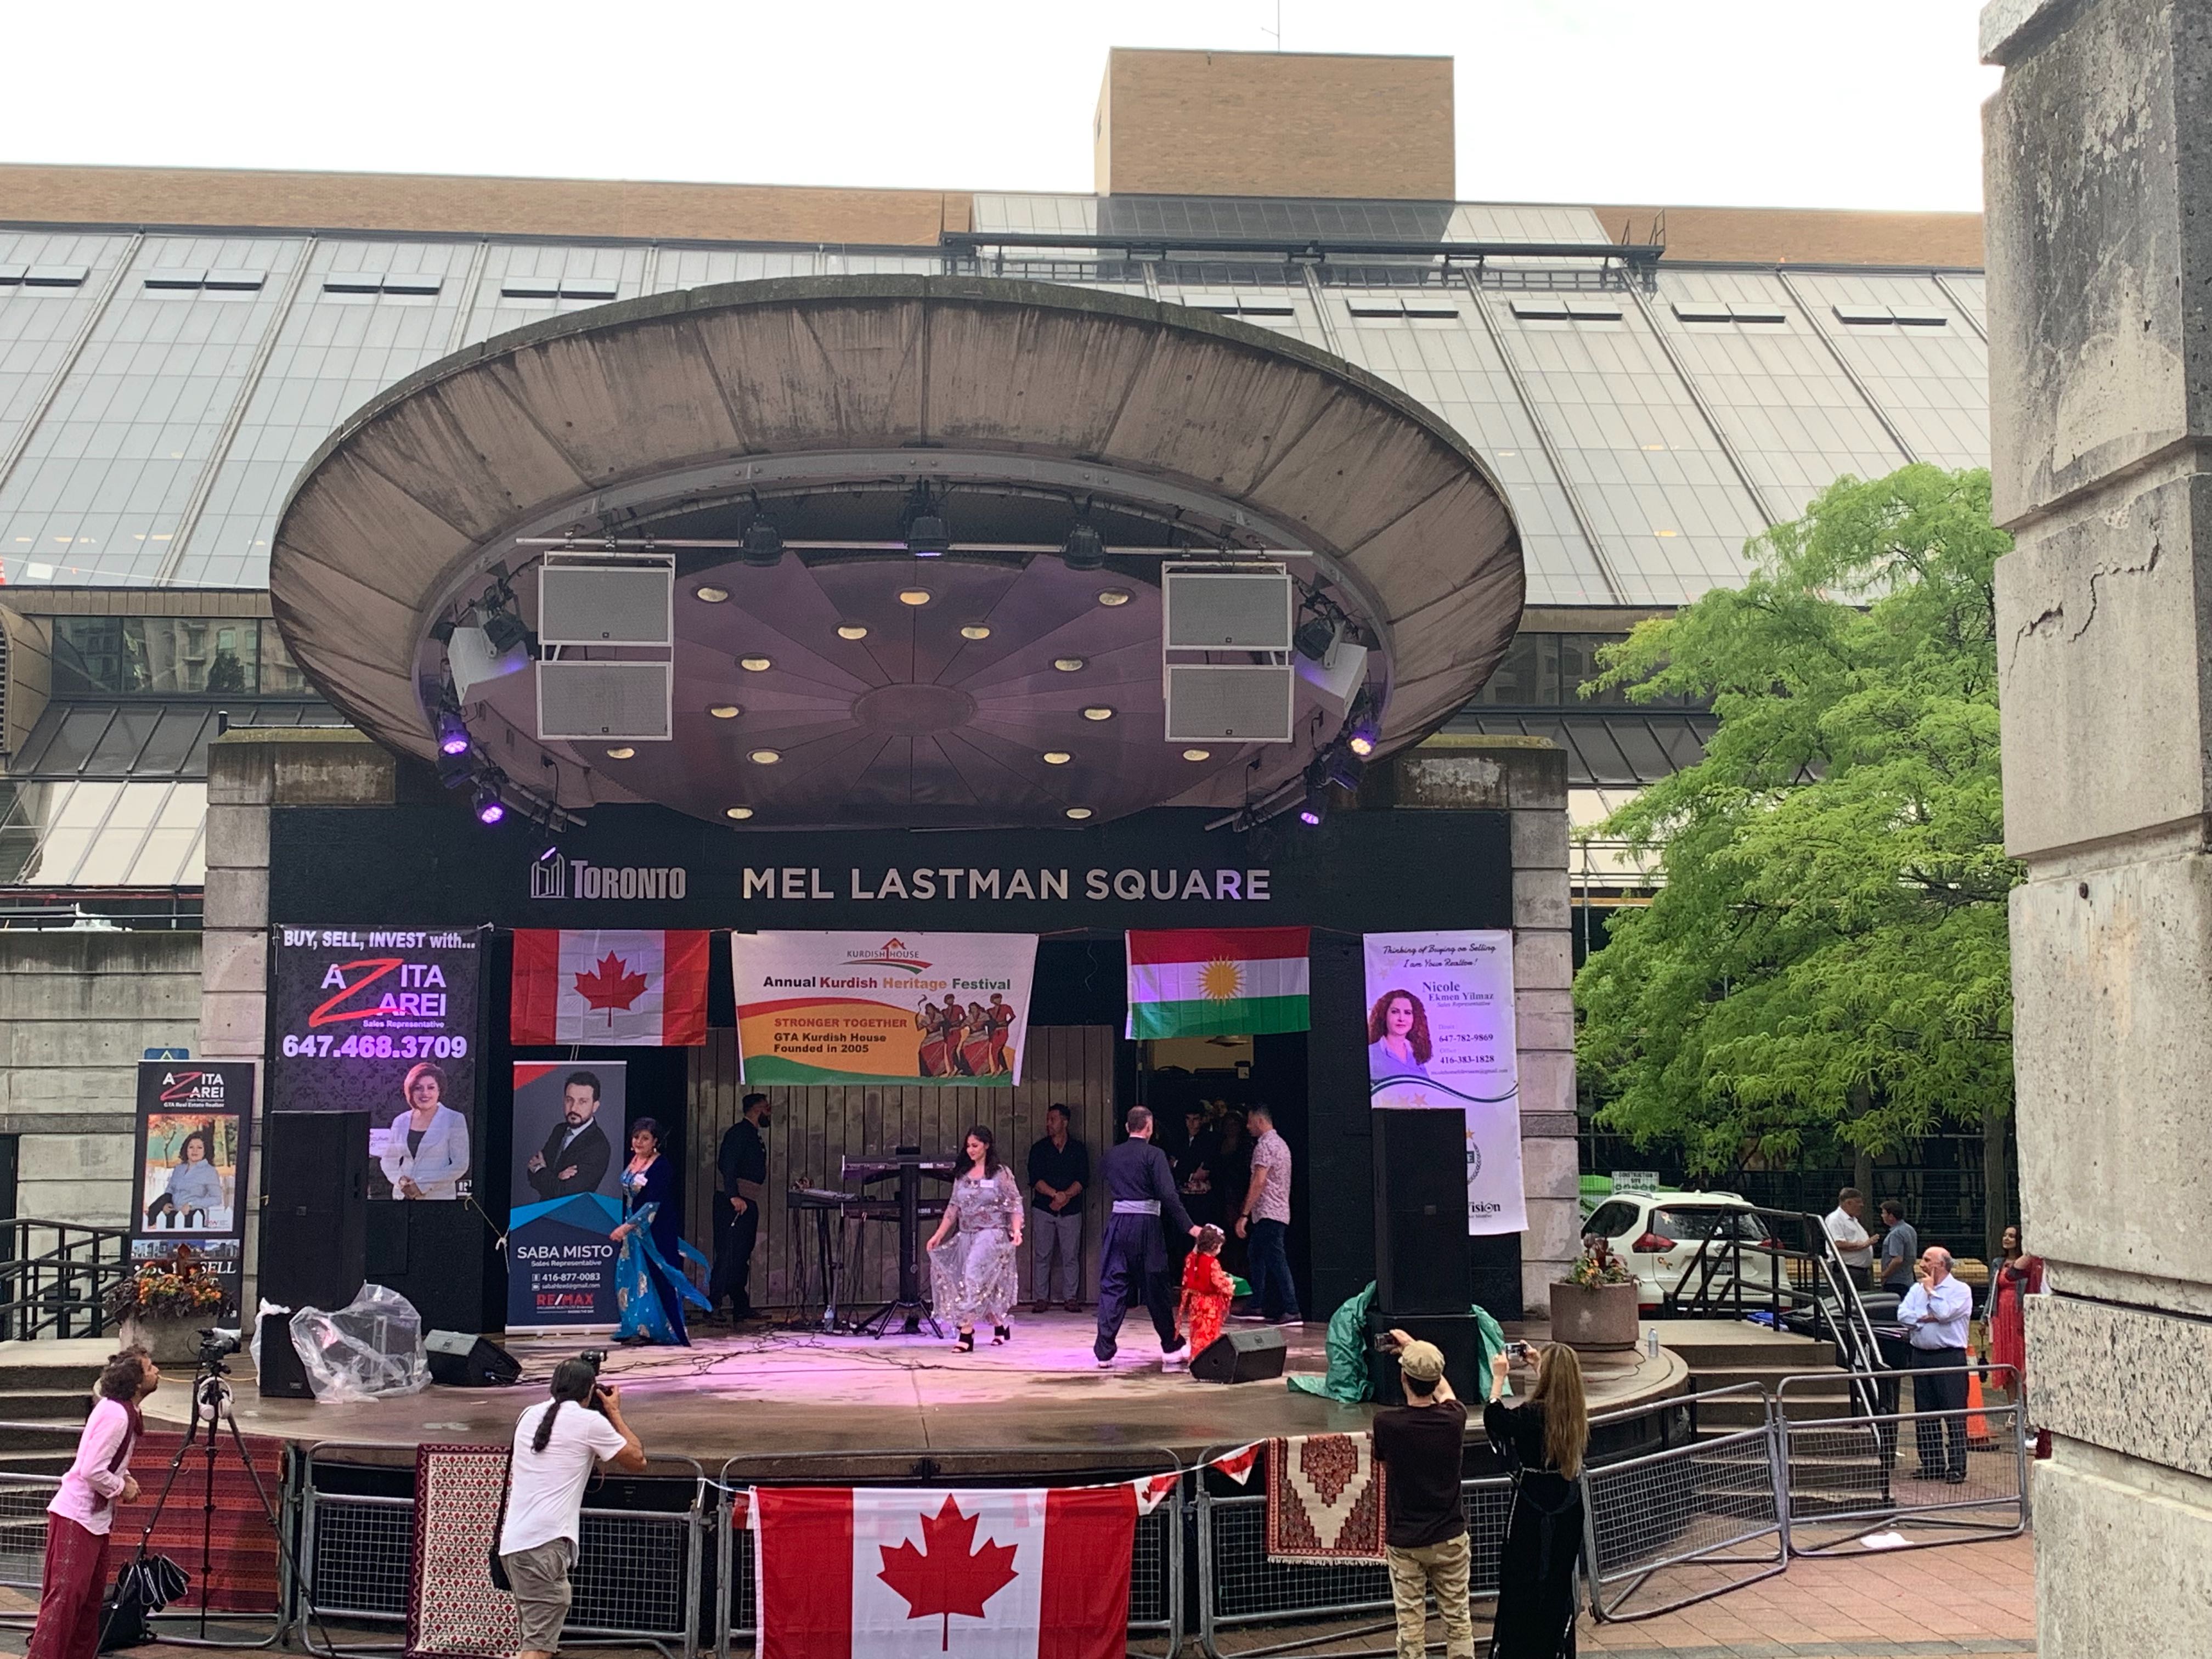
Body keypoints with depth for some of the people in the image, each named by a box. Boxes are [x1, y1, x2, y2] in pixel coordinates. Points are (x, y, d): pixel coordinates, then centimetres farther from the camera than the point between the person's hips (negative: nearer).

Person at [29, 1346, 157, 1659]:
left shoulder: (127, 1411, 9)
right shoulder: (115, 1414, -22)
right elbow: (92, 1471, -26)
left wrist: (126, 1480, 7)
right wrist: (123, 1488, -12)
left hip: (96, 1517, 10)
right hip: (75, 1516, -10)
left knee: (91, 1596, 13)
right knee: (64, 1597, -11)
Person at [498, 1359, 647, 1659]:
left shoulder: (530, 1416, 16)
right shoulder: (590, 1422, -3)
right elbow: (637, 1461, 8)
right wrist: (615, 1414, 18)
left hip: (512, 1541, 8)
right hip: (545, 1544, -8)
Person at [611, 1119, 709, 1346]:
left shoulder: (662, 1166, -14)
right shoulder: (631, 1161, 9)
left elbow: (653, 1203, -20)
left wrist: (627, 1226, -25)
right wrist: (624, 1227, 13)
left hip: (656, 1232, -8)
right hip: (632, 1230, 8)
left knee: (654, 1278, -5)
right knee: (631, 1276, 6)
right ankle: (638, 1329, 10)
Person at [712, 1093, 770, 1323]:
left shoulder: (753, 1136, 21)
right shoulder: (738, 1133, -9)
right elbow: (727, 1165, -20)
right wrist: (734, 1196, -29)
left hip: (748, 1204, 10)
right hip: (733, 1203, -10)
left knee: (742, 1256, 11)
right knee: (729, 1254, -12)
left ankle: (742, 1309, 14)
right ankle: (713, 1306, -11)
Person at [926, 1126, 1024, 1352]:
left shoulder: (1001, 1174, 0)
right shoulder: (962, 1176, 14)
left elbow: (1015, 1204, -3)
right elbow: (953, 1208, 16)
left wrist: (1016, 1230, -17)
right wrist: (939, 1235, 10)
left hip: (992, 1234, -6)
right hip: (966, 1236, 6)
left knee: (975, 1275, -21)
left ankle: (966, 1331, -24)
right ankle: (1000, 1326, 22)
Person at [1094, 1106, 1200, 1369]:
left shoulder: (1110, 1155, 8)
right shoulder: (1154, 1155, -7)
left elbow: (1103, 1188, 16)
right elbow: (1168, 1195, -14)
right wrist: (1189, 1227, -14)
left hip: (1117, 1223, 3)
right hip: (1146, 1224, -3)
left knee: (1112, 1288, 5)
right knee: (1156, 1289, 7)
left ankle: (1105, 1352, 1)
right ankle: (1172, 1349, 17)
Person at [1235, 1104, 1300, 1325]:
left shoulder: (1265, 1145, -14)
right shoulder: (1281, 1143, 17)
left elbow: (1259, 1182, -21)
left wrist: (1244, 1215, -20)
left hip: (1268, 1213, -10)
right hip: (1280, 1211, 10)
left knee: (1277, 1261, -11)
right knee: (1257, 1257, 18)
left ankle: (1292, 1311, -13)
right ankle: (1258, 1307, 23)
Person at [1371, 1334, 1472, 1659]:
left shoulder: (1387, 1422, -18)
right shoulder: (1454, 1418, -11)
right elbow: (1444, 1392, 14)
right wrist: (1415, 1349, 23)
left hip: (1404, 1541, -2)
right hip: (1450, 1537, 2)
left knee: (1411, 1626, 6)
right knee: (1458, 1620, 13)